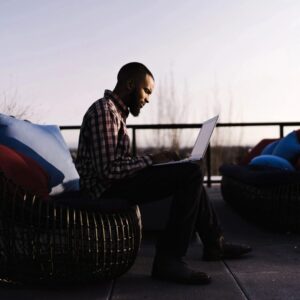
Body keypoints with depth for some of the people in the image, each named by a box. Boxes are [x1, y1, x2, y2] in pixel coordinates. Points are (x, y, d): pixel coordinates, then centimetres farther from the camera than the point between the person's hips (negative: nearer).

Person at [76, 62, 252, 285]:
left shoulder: (115, 112, 16)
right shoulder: (103, 111, -17)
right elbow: (108, 170, -25)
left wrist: (156, 159, 6)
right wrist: (151, 159, -15)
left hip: (118, 181, 11)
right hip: (108, 187, -11)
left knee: (190, 174, 18)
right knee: (192, 173, -20)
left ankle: (214, 244, 24)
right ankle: (169, 260, -18)